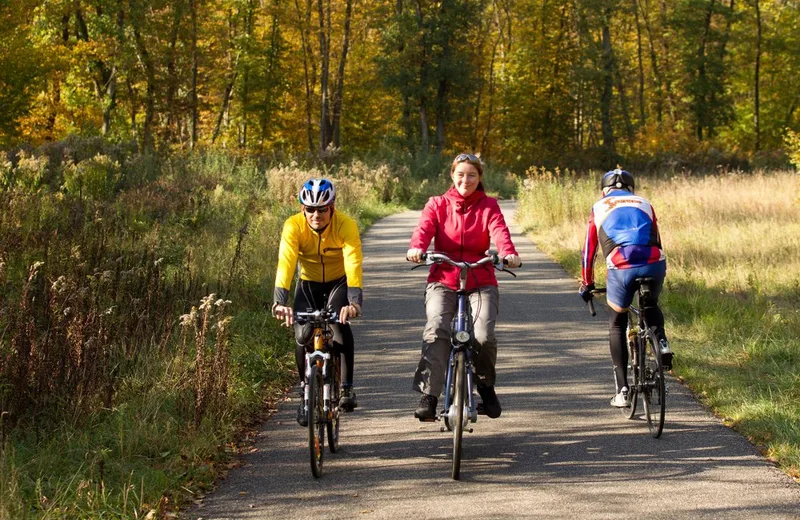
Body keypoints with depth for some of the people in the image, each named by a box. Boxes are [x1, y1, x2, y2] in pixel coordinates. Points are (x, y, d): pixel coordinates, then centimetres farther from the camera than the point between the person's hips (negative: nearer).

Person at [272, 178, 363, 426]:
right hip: (309, 283, 2)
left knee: (339, 322, -29)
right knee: (303, 336, -17)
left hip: (338, 282, -1)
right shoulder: (293, 226, -25)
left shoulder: (346, 225, -28)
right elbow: (285, 263, -36)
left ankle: (347, 386, -18)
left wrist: (354, 301, -53)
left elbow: (353, 264, -38)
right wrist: (280, 301, -50)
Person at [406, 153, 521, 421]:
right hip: (443, 280, 0)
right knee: (436, 331, -25)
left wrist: (508, 253, -33)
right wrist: (416, 248, -34)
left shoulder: (488, 206, 9)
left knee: (484, 336, -20)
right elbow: (425, 227, -10)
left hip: (480, 281, 0)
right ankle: (428, 396, -27)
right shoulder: (437, 204, 9)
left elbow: (499, 231, -10)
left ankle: (486, 386, 10)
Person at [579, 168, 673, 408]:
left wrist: (587, 284, 41)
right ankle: (661, 342, 5)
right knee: (651, 305, 35)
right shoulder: (644, 204, 30)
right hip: (654, 263, 2)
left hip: (621, 267, -2)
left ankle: (622, 390, 13)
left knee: (617, 324, 19)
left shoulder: (599, 208, 26)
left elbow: (588, 250, 29)